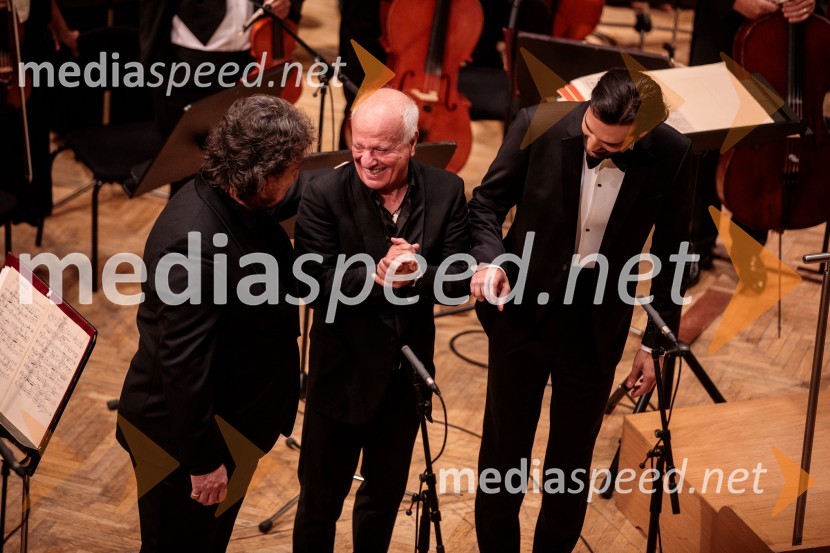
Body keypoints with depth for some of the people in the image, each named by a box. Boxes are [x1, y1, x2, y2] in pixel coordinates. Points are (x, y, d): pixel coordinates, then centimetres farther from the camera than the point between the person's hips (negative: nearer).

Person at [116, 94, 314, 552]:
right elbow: (183, 363, -28)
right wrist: (203, 461, -22)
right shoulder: (195, 241, -33)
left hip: (230, 423, 9)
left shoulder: (238, 205, -5)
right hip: (180, 438, -9)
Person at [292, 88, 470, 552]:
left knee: (385, 497, 23)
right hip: (342, 375, -3)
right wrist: (378, 277, -34)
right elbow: (317, 284, -21)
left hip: (407, 375, 3)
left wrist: (417, 275, -29)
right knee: (321, 501, 12)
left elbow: (460, 281, -10)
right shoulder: (325, 193, -16)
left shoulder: (447, 192, -7)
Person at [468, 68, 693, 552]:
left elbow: (670, 253, -2)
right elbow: (487, 202, -3)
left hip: (597, 324, 0)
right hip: (522, 308, 0)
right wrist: (489, 259, -23)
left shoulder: (671, 157, -15)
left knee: (573, 458, 15)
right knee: (504, 450, 13)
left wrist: (659, 343, 1)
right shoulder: (540, 125, -18)